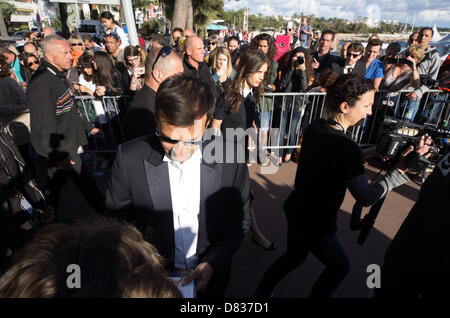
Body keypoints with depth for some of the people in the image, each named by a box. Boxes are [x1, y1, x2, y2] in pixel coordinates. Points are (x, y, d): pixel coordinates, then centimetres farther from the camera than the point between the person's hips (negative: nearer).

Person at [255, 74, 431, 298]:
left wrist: (372, 152, 1)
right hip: (315, 223, -7)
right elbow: (366, 198, -20)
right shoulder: (346, 148, -30)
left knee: (294, 256, 31)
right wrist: (401, 169, -17)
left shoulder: (314, 128, -7)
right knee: (341, 266, 23)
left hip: (295, 210, 7)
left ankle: (261, 292, 47)